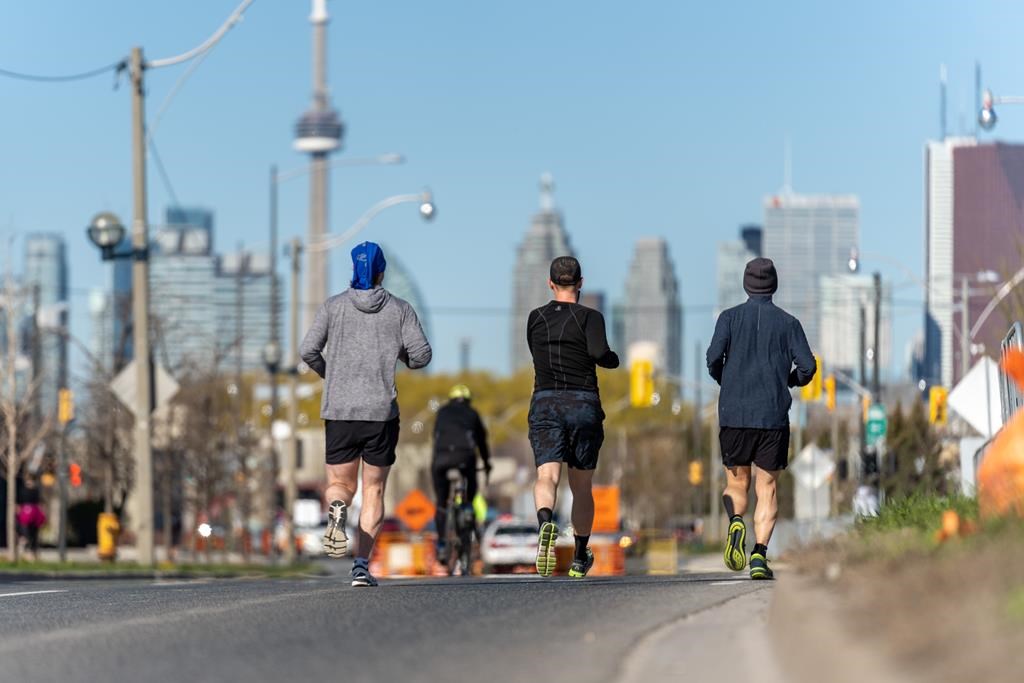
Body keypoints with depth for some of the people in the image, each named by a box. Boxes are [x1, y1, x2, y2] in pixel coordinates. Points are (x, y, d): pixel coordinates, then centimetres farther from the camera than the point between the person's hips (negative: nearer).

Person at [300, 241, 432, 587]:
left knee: (340, 484, 14)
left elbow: (308, 350, -4)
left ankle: (337, 510, -23)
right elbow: (422, 355, -3)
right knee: (374, 490, 10)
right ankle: (362, 565, -3)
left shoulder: (334, 306, 3)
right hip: (382, 412, 0)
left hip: (339, 410, 0)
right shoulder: (400, 309, 2)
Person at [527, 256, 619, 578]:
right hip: (584, 403, -1)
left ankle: (546, 523, -47)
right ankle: (580, 558, 23)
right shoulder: (590, 317, -1)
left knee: (547, 476, -15)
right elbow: (599, 353, -17)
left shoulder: (535, 319, 10)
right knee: (582, 486, 14)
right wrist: (613, 359, 4)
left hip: (545, 403, 1)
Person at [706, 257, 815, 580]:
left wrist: (724, 380, 12)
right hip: (773, 416, 0)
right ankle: (760, 554, -11)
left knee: (736, 485, 14)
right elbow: (807, 367, -3)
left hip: (733, 414, 0)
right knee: (766, 490, 5)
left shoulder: (730, 317, 4)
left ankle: (736, 522, -18)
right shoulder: (787, 323, 5)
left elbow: (714, 357, -9)